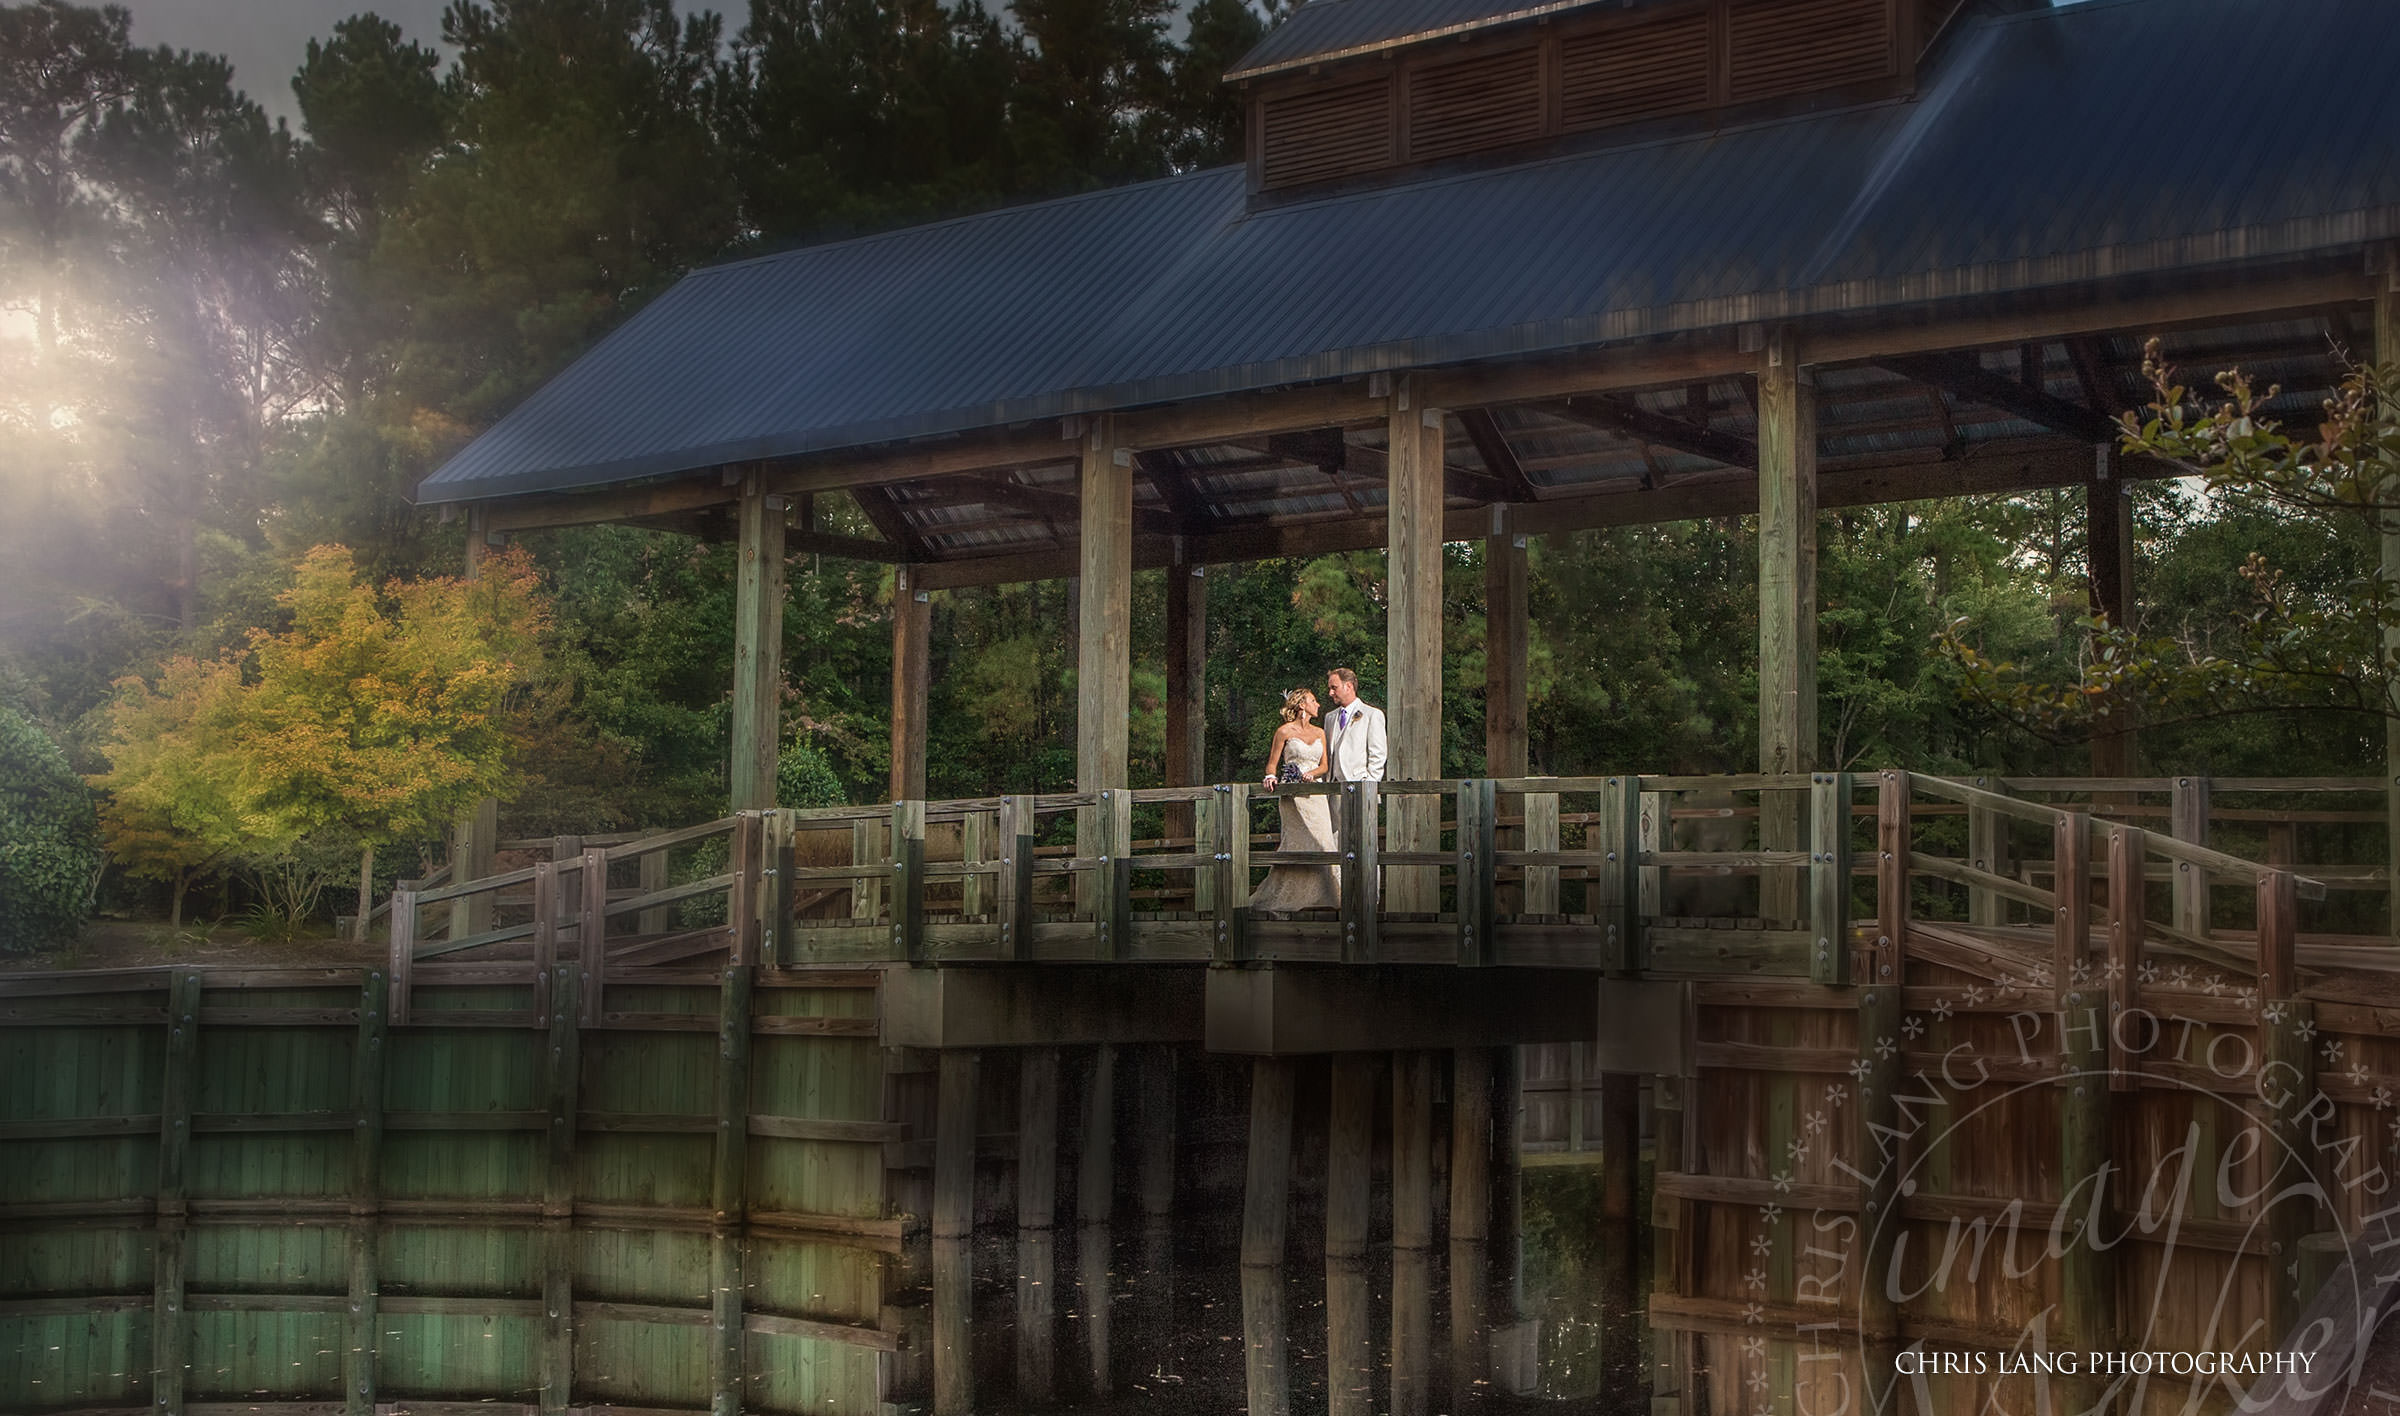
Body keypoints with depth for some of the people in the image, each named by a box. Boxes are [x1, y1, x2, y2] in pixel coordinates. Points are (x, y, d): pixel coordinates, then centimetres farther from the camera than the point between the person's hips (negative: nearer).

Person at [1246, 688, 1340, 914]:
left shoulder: (1319, 732, 15)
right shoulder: (1284, 731, 1)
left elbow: (1324, 766, 11)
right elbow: (1272, 764, 3)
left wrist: (1311, 773, -9)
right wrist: (1271, 777, -18)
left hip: (1316, 792, 5)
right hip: (1293, 794, -5)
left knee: (1322, 842, -5)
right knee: (1297, 845, -12)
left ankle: (1318, 898, 1)